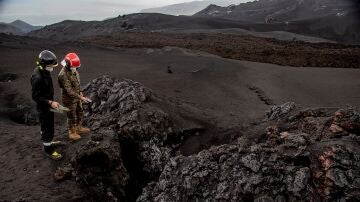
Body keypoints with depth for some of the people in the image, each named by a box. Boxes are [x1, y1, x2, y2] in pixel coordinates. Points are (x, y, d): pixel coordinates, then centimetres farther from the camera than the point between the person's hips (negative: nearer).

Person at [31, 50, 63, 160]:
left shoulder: (45, 71, 0)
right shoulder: (37, 77, -30)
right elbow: (35, 96, -25)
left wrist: (52, 101, 15)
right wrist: (50, 102, -25)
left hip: (47, 105, 9)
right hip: (43, 107, -9)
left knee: (47, 126, 26)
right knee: (48, 129, 3)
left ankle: (47, 142, 44)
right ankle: (48, 149, 19)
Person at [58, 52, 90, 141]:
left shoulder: (73, 70, -4)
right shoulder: (63, 75, -30)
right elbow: (69, 91, -31)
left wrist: (80, 92, 12)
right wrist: (81, 97, -32)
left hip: (77, 97, 8)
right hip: (69, 99, -8)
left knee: (80, 113, 23)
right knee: (72, 116, 9)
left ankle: (79, 128, 43)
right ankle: (72, 133, 28)